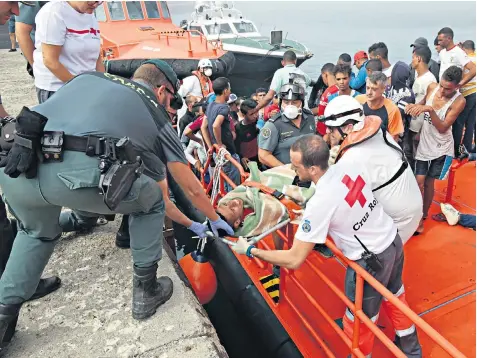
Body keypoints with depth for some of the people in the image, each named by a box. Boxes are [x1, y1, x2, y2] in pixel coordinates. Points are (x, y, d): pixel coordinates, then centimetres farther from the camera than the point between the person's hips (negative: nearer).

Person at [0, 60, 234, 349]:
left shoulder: (89, 77, 31)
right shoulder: (156, 113, 20)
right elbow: (191, 188, 25)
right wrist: (214, 219, 44)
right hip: (81, 174, -5)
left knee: (38, 233, 37)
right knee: (150, 202, 24)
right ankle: (146, 291, 30)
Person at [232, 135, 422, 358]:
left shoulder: (319, 204, -30)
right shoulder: (350, 167, -10)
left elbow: (294, 260, -24)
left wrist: (250, 251, -14)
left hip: (370, 263, -8)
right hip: (394, 241, 8)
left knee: (359, 322, 16)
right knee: (395, 297, 31)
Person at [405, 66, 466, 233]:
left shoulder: (459, 101, -19)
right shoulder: (432, 87, -9)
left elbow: (443, 128, -23)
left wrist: (430, 110, -35)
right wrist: (415, 106, -8)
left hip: (441, 148, -2)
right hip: (424, 144, 3)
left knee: (428, 182, 9)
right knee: (419, 182, -1)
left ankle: (423, 216, 28)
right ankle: (418, 218, 13)